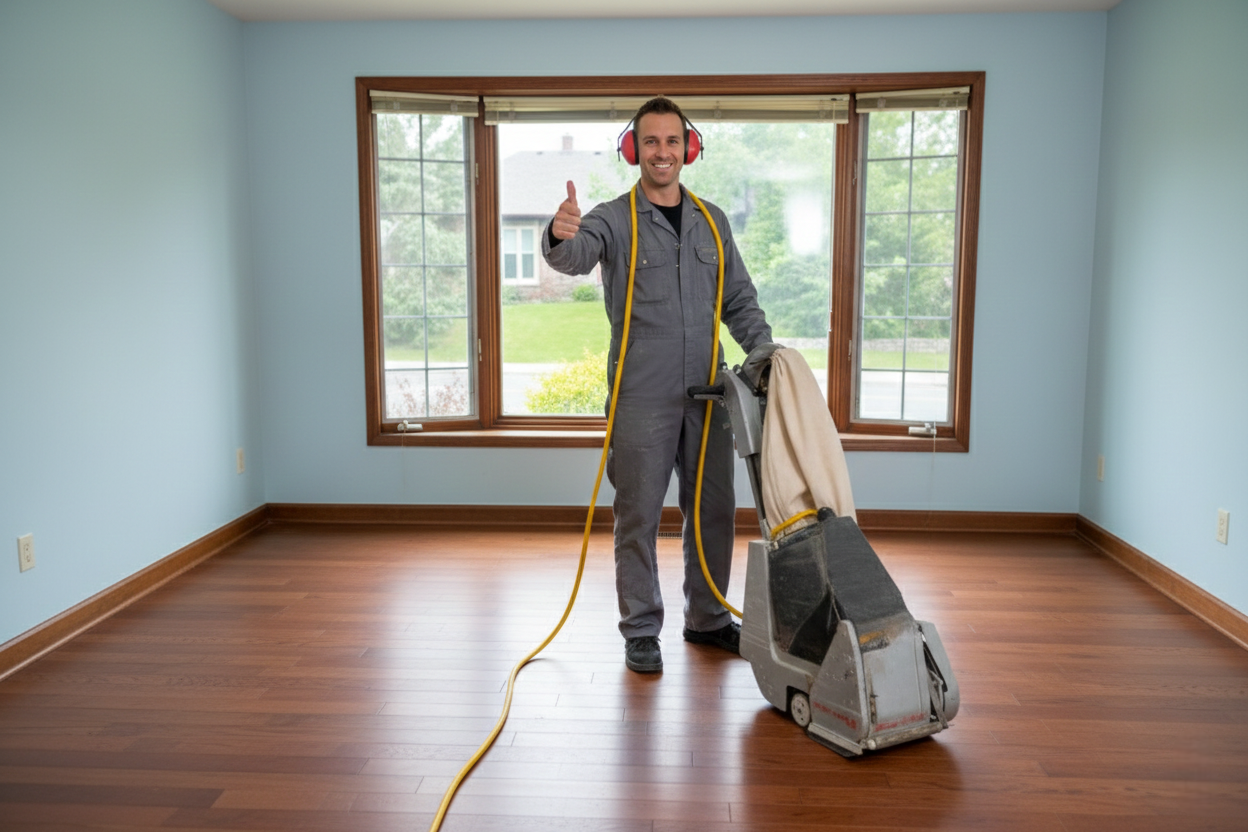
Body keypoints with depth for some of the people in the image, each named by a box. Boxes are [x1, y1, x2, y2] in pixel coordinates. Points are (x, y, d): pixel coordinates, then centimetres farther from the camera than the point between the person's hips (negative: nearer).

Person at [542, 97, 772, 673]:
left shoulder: (711, 221, 12)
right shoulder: (615, 219, -3)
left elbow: (740, 301, 16)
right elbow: (575, 256, -26)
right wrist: (561, 235, -49)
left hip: (707, 393, 5)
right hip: (642, 397, -5)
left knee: (714, 508, 12)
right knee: (639, 514, 3)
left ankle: (707, 618, 29)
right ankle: (641, 630, 17)